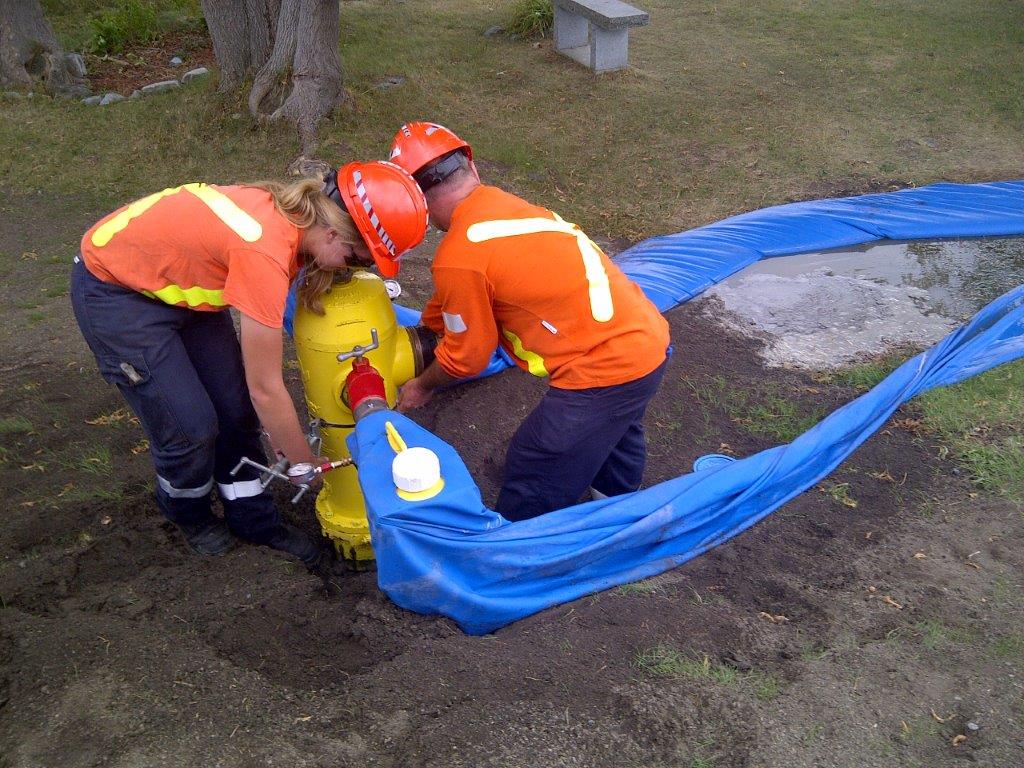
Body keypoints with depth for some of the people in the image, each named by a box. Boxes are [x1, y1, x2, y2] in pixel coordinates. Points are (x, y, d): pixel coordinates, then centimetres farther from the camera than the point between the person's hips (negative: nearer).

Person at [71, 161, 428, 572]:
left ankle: (254, 518, 23)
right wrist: (305, 462, -12)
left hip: (174, 276, 8)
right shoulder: (266, 252, -37)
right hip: (113, 288, -8)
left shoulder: (293, 211, -12)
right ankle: (187, 514, 26)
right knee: (191, 425, -5)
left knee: (235, 406, 5)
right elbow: (265, 388, -26)